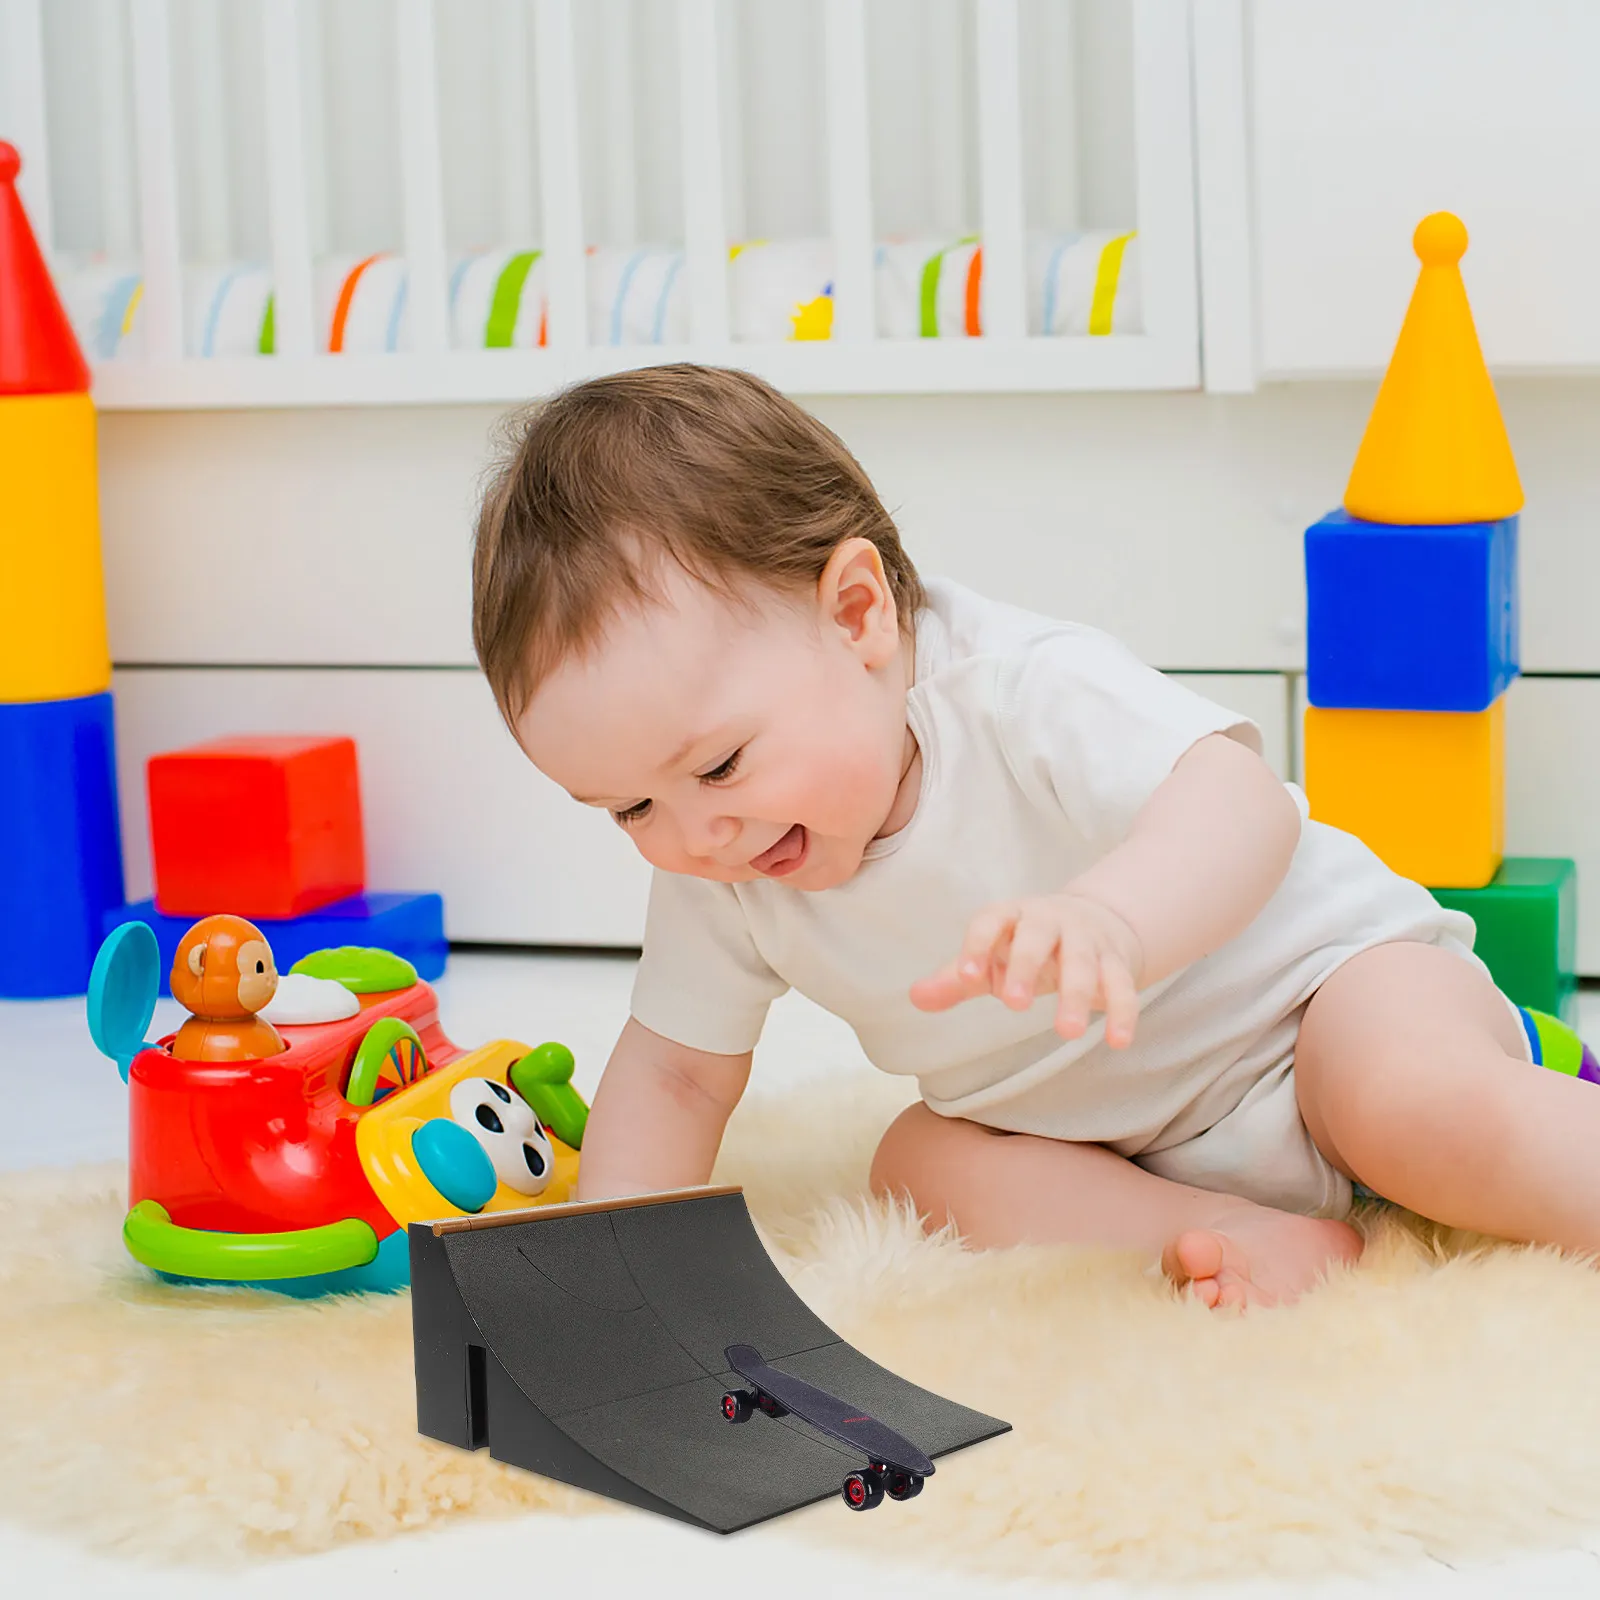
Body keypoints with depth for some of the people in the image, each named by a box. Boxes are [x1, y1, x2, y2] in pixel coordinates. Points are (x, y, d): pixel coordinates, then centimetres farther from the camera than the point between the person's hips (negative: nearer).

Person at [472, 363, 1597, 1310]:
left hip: (1321, 976, -8)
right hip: (1116, 1135, 8)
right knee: (919, 1159, -15)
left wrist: (1106, 919, -65)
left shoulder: (1027, 691, -29)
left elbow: (1239, 801, -45)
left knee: (1424, 1109, -36)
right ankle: (1256, 1239, -20)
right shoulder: (718, 876, -10)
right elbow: (673, 1072, 2)